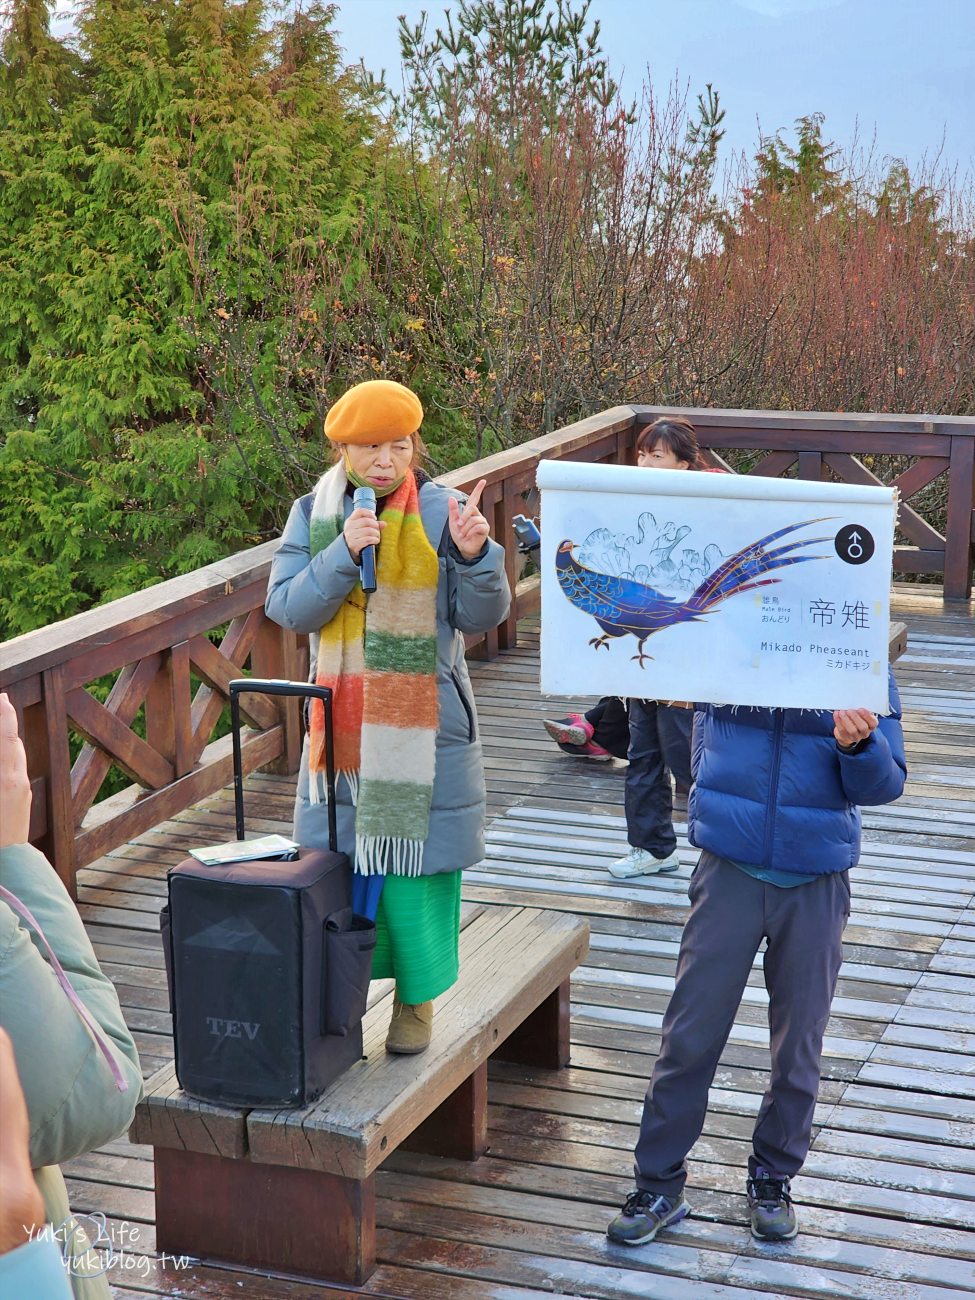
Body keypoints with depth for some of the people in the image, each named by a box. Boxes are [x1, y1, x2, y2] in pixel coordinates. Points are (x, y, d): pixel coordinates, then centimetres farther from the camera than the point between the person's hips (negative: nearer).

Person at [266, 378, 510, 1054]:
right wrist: (344, 553, -22)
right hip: (341, 723, 2)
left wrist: (474, 554, -23)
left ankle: (417, 998, 21)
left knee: (417, 861, 3)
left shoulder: (442, 511, -5)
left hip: (425, 728, -2)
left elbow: (483, 616, -5)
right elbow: (287, 607, -8)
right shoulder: (314, 515, 2)